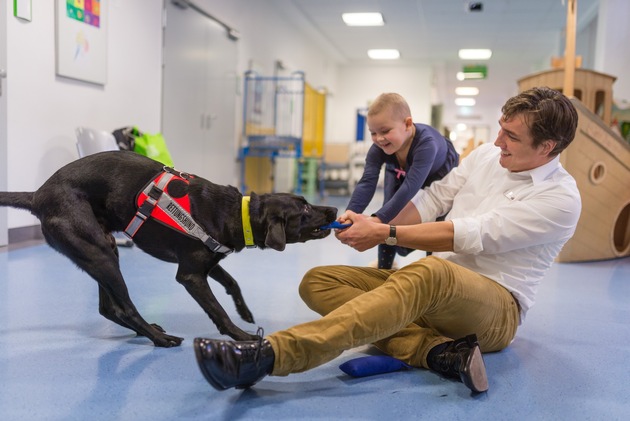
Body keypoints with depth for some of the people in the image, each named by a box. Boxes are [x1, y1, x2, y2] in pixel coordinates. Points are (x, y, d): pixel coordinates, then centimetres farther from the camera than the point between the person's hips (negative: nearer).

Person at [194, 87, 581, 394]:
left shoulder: (561, 198, -11)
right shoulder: (487, 155, 9)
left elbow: (470, 235, -19)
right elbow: (433, 200, 7)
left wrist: (384, 233, -17)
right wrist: (374, 229, -11)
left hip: (497, 308, -7)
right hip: (435, 289, 7)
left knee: (431, 271, -43)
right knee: (318, 282, -11)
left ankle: (267, 355, -53)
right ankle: (438, 351, -29)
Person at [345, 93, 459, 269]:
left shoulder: (426, 143, -49)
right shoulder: (378, 148, -34)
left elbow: (410, 188, -57)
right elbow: (367, 183, -44)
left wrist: (377, 219, -67)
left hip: (440, 175, -3)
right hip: (400, 174, 3)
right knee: (390, 219, -5)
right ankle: (384, 266, 15)